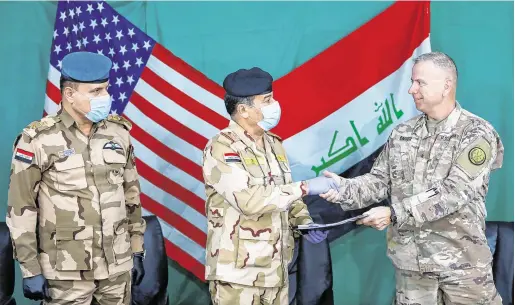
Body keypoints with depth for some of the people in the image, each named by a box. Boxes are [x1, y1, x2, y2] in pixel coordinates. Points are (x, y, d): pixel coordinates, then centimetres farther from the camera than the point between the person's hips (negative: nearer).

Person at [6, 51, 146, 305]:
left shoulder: (118, 133, 5)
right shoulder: (38, 141, -9)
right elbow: (21, 208, -7)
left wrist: (137, 252, 12)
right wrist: (30, 270, -8)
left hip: (118, 265, 4)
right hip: (67, 271, -4)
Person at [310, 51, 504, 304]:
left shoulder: (477, 133, -10)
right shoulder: (402, 133, 7)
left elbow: (454, 191, -20)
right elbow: (379, 180, 7)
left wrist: (394, 213, -25)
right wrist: (344, 189, -14)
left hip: (461, 259, -4)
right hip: (410, 259, 4)